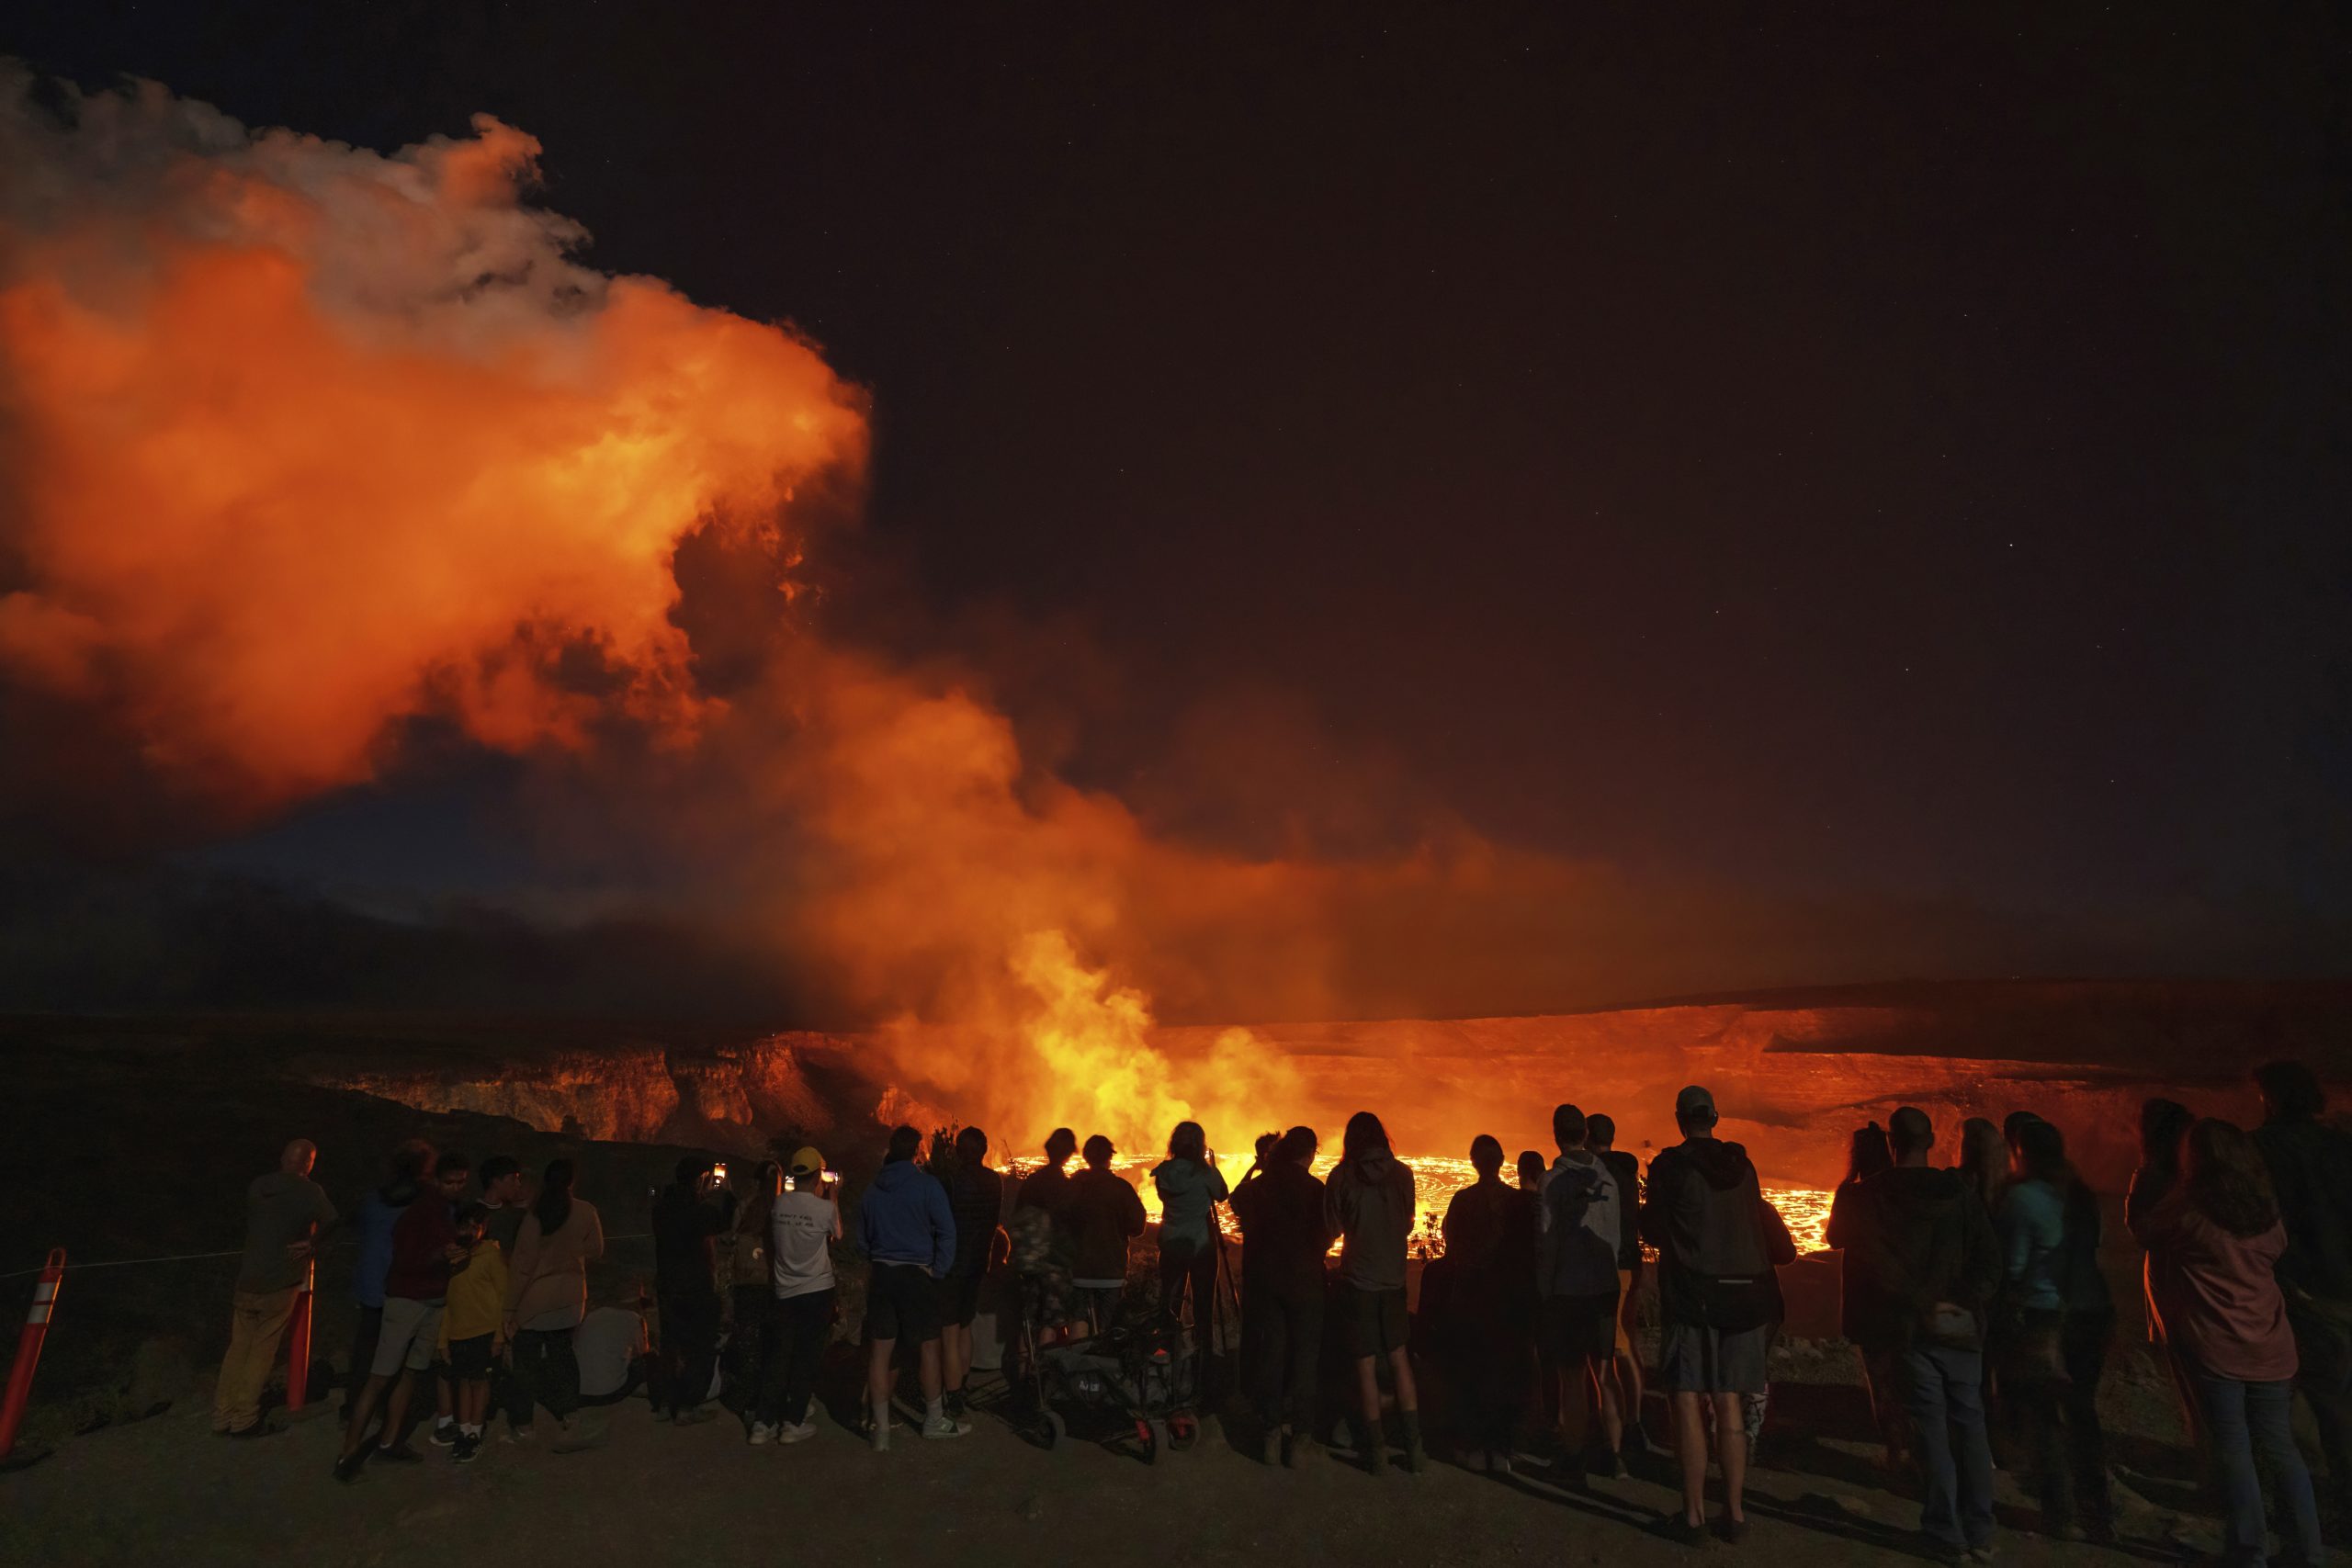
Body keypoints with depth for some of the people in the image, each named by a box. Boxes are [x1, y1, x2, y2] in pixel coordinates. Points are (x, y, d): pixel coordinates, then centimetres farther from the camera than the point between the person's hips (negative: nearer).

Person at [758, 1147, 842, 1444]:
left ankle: (765, 1422, 14)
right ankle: (793, 1423, 10)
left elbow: (771, 1246, 12)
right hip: (818, 1290, -4)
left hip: (785, 1291, 4)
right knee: (807, 1358, 5)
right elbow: (837, 1235, 6)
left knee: (780, 1356, 12)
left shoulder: (778, 1204, -2)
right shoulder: (825, 1208, -14)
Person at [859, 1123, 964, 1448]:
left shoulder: (873, 1189, 5)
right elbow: (947, 1232, -12)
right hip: (916, 1274, -4)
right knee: (928, 1347, 9)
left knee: (879, 1350, 7)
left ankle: (881, 1428, 12)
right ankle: (935, 1420, 19)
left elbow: (862, 1237, 13)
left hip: (881, 1274, 4)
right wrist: (938, 1271, -4)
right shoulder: (926, 1186, -9)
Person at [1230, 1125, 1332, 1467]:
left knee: (1270, 1352, 12)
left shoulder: (1259, 1185, -3)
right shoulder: (1315, 1189, -13)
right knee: (1304, 1356, 6)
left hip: (1264, 1279, 4)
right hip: (1304, 1281, -3)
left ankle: (1270, 1433, 17)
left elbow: (1238, 1202, 15)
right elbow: (1325, 1237, -8)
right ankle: (1299, 1438, 8)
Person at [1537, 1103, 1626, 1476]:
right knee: (1604, 1374, 15)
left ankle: (1574, 1454, 13)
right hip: (1605, 1287, 5)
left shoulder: (1553, 1180, -14)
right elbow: (1622, 1233, 7)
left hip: (1568, 1291, -4)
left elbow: (1547, 1245, -11)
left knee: (1572, 1377, 5)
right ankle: (1613, 1453, 17)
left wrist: (1543, 1292, -2)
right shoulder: (1609, 1175, 0)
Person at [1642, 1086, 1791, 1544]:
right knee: (1729, 1403, 11)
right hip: (1744, 1295, 5)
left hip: (1690, 1296, -4)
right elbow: (1751, 1225, 14)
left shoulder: (1669, 1167, -7)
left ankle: (1695, 1514, 2)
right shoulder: (1743, 1166, 6)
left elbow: (1653, 1232, -3)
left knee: (1690, 1403, 0)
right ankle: (1735, 1512, 15)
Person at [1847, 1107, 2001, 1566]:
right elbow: (1989, 1257, -6)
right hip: (1960, 1327, 3)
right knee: (1969, 1423, 13)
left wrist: (1922, 1305, -9)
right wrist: (1966, 1303, -6)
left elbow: (1877, 1263, -16)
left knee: (1931, 1427, 5)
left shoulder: (1870, 1196, -8)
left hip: (1909, 1328, -2)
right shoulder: (1959, 1190, 0)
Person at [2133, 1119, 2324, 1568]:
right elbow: (2278, 1253, 20)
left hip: (2215, 1349, -5)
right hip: (2270, 1347, 5)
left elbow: (2141, 1230, 3)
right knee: (2280, 1447, 14)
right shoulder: (2265, 1208, 2)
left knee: (2232, 1450, 4)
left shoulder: (2187, 1209, -13)